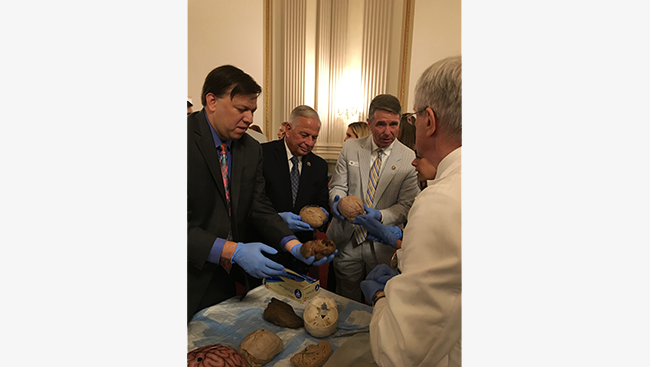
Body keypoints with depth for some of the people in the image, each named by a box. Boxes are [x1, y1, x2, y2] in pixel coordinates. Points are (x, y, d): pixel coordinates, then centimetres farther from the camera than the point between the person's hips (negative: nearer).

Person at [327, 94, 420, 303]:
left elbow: (406, 205, -5)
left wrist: (380, 215, -23)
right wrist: (338, 201, -19)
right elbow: (338, 186, 4)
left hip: (383, 247, -1)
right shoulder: (350, 148, 1)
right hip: (347, 241, 2)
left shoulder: (409, 159, -5)